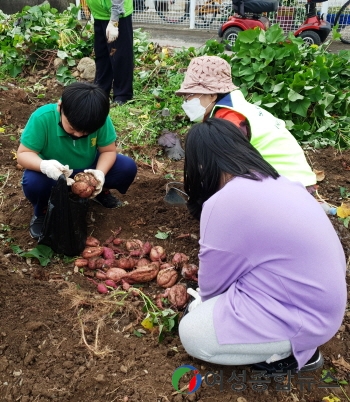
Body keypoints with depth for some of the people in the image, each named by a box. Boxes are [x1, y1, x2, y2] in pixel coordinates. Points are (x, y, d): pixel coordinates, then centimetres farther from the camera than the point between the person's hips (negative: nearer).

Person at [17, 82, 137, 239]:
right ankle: (42, 212, 2)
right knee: (32, 182, -35)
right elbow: (23, 154, -23)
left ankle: (101, 191, 15)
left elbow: (108, 150, -14)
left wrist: (100, 172, -35)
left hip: (88, 171, 2)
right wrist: (44, 166, -46)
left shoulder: (101, 119, -24)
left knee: (128, 167, -19)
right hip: (54, 175, -2)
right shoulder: (42, 118, -29)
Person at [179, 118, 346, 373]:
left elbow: (211, 285, -8)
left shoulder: (223, 204, -25)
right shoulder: (275, 182, 2)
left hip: (304, 317, -9)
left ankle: (296, 352, 5)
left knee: (191, 333, 1)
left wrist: (203, 303, 16)